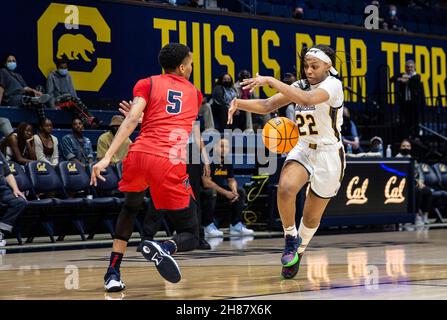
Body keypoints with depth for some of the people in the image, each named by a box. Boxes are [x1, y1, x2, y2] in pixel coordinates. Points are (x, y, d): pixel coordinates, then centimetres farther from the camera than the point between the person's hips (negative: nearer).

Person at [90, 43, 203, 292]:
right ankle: (164, 248, -26)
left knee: (130, 209, 33)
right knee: (190, 236, 10)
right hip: (171, 162, -1)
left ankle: (113, 273, 21)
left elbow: (132, 120, -1)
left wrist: (107, 157, -7)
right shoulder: (194, 93, 24)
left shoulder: (148, 83, 16)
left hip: (140, 153, 1)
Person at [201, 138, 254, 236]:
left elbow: (231, 180, 11)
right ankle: (208, 226, -28)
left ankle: (235, 225, -5)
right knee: (211, 192, -39)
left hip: (220, 189, 8)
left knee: (241, 192, -3)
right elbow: (206, 183, -26)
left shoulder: (228, 163, 2)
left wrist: (234, 191, -13)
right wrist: (226, 193, -25)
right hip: (205, 190, -8)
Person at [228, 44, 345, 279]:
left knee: (311, 216, 7)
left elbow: (307, 99, -36)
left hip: (328, 154, -4)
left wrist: (270, 81, -39)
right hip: (302, 149, 4)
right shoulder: (301, 86, 5)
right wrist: (239, 103, -21)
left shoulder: (333, 85, -15)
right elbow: (267, 105, -2)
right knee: (285, 188, -28)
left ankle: (298, 251, 34)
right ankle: (291, 238, -6)